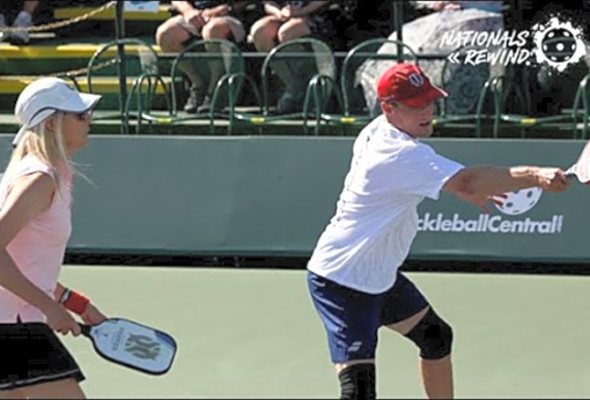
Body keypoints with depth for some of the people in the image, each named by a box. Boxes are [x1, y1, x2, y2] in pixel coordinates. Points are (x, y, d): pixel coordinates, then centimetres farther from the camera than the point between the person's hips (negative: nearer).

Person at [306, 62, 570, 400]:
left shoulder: (377, 132, 3)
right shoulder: (401, 154, -28)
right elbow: (467, 181, -42)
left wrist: (466, 190, 16)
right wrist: (536, 176, -49)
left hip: (379, 275, 11)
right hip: (341, 281, -11)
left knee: (436, 337, 25)